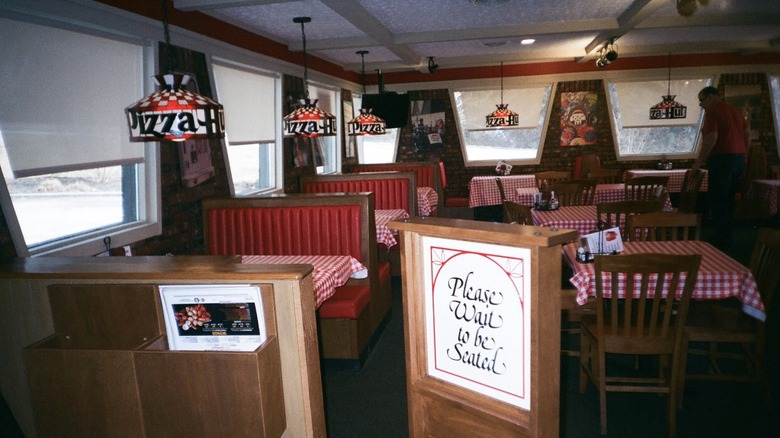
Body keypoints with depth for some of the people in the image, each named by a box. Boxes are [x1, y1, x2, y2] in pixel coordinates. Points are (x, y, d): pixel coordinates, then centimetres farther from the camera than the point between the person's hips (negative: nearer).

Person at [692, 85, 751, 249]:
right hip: (738, 159, 9)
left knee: (716, 201, -3)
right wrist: (741, 153, 23)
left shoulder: (712, 111, -10)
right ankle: (726, 239, 19)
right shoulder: (735, 110, 16)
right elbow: (747, 134, 17)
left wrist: (699, 161, -13)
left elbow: (711, 138, -19)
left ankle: (721, 241, -3)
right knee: (728, 200, 14)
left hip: (722, 159, -9)